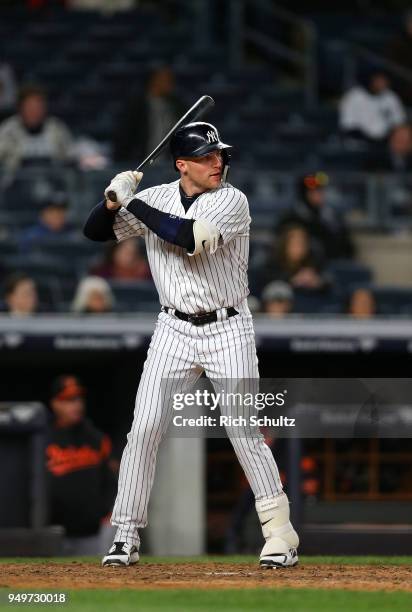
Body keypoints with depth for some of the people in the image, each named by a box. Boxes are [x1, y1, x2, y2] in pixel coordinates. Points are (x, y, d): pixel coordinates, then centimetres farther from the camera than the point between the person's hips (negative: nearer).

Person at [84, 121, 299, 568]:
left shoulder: (231, 201, -12)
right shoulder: (155, 199, 1)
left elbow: (188, 238, -28)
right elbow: (95, 231, 5)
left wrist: (133, 202, -20)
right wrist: (115, 199, -16)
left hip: (228, 330, -3)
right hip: (174, 330, 3)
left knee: (245, 432, -7)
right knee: (143, 431, -3)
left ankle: (279, 531, 5)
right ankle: (126, 536, 4)